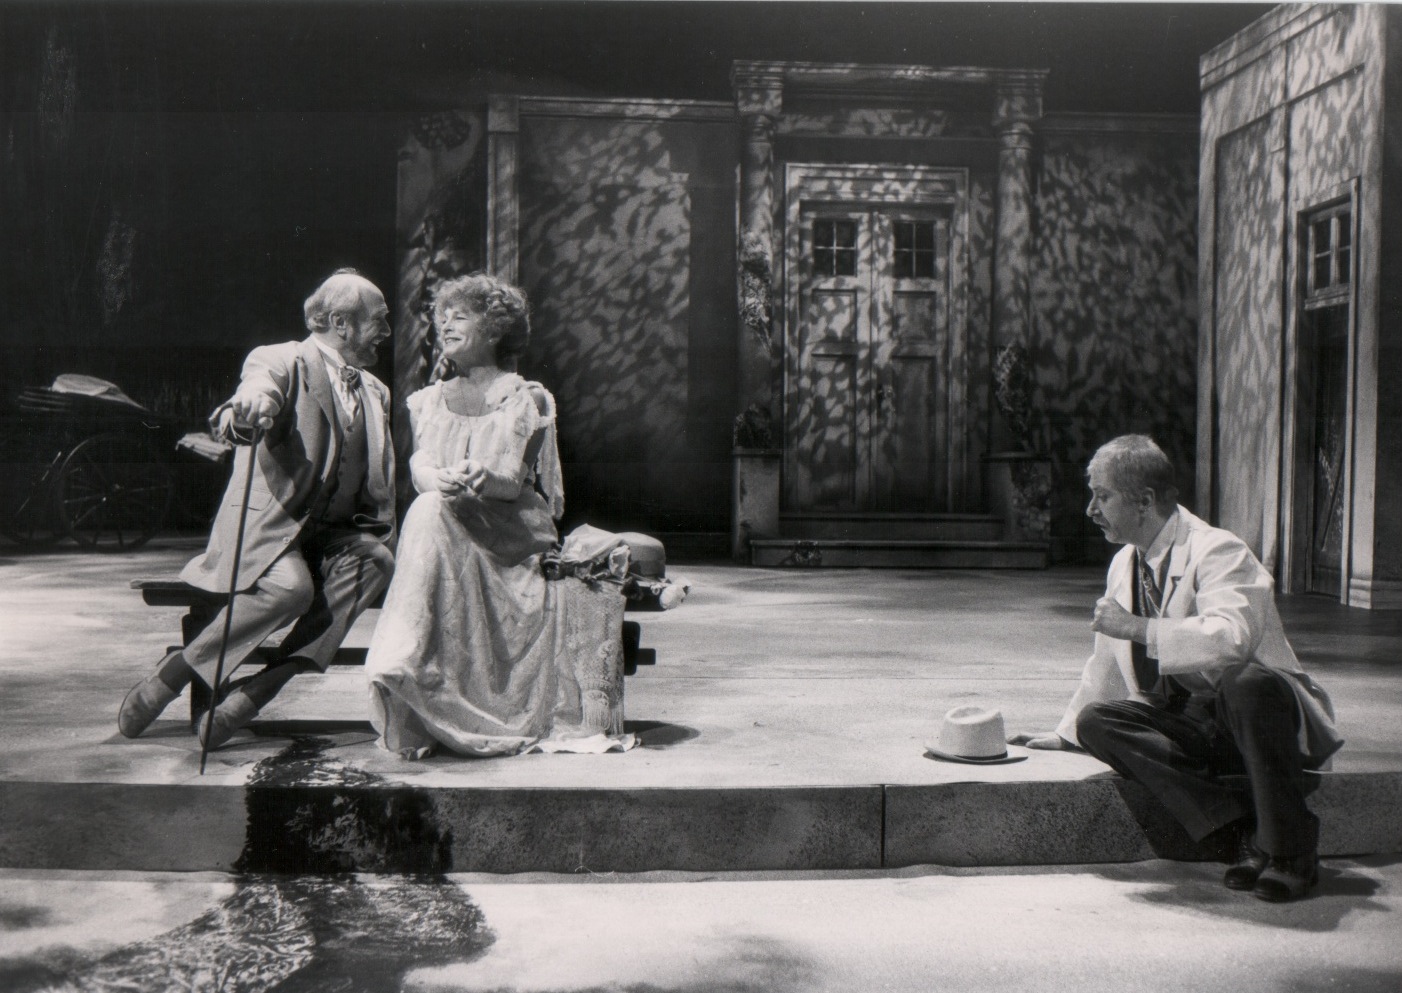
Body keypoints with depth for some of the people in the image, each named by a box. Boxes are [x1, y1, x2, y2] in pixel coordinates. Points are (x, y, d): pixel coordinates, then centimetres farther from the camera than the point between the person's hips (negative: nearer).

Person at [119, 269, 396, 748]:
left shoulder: (376, 392, 19)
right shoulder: (281, 361, -1)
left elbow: (381, 483, 22)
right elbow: (259, 386, -26)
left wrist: (375, 534, 4)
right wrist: (246, 408, -50)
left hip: (335, 535, 5)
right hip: (268, 526, -5)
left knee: (376, 561, -29)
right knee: (291, 585, -36)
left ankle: (254, 692, -30)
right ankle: (169, 676, -16)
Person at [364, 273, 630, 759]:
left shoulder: (524, 398, 11)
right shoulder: (430, 400, 23)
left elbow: (514, 479, -4)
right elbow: (419, 465, 4)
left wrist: (481, 477, -28)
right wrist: (442, 480, -21)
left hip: (511, 534, -2)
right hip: (442, 532, 3)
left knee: (432, 515, -32)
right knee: (432, 506, -33)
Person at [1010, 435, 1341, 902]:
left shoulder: (1218, 552, -14)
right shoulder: (1125, 565, 11)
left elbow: (1228, 639, -35)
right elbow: (1107, 663, 25)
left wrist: (1137, 627, -27)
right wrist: (1065, 733, 28)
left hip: (1259, 713, -7)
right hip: (1188, 725, 7)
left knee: (1247, 682, -40)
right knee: (1097, 721, -17)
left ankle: (1291, 851, -25)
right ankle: (1240, 831, -23)